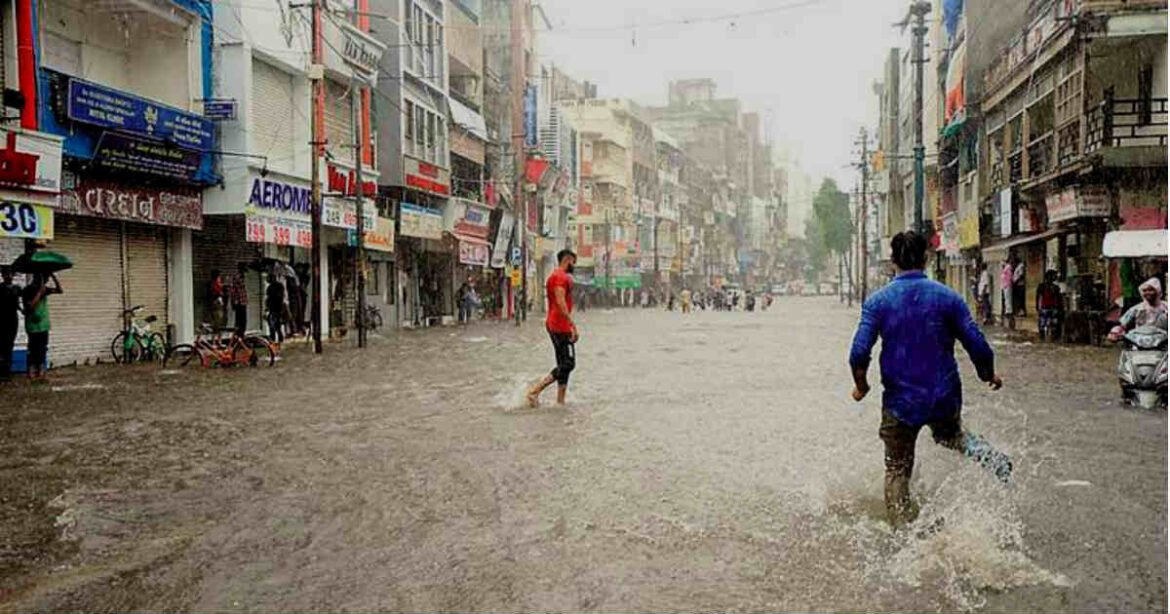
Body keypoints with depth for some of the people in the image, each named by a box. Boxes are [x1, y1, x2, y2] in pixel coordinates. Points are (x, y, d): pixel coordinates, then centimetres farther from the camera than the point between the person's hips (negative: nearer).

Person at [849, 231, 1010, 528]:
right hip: (945, 397, 2)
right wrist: (989, 376, 15)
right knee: (950, 434, 33)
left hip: (900, 401, -2)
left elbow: (859, 353, -14)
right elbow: (978, 346, -4)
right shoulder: (947, 297, -6)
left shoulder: (878, 301, -9)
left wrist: (861, 387, 4)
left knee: (897, 472, 13)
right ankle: (989, 457, 6)